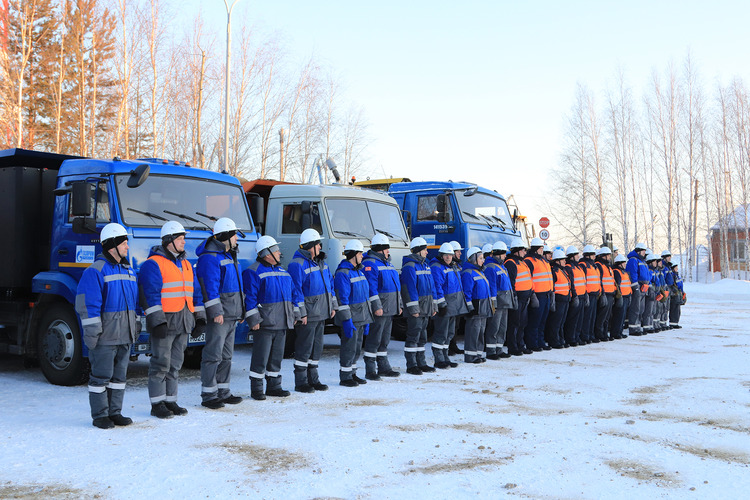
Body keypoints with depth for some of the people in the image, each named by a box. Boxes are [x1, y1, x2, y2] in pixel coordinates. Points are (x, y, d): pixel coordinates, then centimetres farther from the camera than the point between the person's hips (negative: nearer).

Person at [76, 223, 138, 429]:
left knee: (119, 375, 12)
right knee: (101, 376, 0)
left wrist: (135, 326, 19)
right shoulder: (95, 271, -11)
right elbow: (87, 304, -15)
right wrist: (92, 332, -18)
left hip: (124, 335, 8)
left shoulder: (128, 271, 15)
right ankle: (99, 415, 9)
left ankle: (115, 412, 21)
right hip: (105, 336, -8)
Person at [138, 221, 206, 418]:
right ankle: (157, 404, 6)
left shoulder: (186, 264, 17)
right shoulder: (153, 264, -8)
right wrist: (157, 321, -21)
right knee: (161, 363, -2)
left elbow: (195, 292, 20)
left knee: (175, 363, 12)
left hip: (183, 323, 8)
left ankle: (170, 401, 20)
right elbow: (150, 295, -15)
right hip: (164, 322, -7)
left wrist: (200, 318, 15)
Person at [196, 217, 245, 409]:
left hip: (231, 315, 10)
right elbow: (209, 287, -19)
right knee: (213, 354, -7)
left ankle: (223, 391, 23)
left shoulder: (229, 255, 19)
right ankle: (208, 395, -1)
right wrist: (216, 312, -23)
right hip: (219, 315, -10)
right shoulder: (210, 257, -13)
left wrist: (240, 311, 24)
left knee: (226, 355, 14)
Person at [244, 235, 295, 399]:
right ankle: (256, 389, 6)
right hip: (264, 324, -7)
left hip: (282, 323, 7)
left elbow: (292, 293, 22)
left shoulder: (282, 271, 18)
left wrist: (297, 314, 17)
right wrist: (253, 320, -17)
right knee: (261, 357, -3)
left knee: (277, 356, 13)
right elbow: (249, 298, -13)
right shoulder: (253, 272, -7)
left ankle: (274, 386, 22)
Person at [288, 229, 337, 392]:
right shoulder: (297, 264, -14)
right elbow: (296, 290, -18)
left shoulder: (320, 262, 14)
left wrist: (333, 305, 16)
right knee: (304, 348, -2)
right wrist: (301, 313, -20)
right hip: (307, 315, -9)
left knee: (317, 347, 14)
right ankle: (301, 383, 6)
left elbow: (330, 283, 20)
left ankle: (313, 379, 24)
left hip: (321, 313, 9)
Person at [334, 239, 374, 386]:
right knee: (349, 348, -4)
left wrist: (367, 319, 19)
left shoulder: (358, 271, 15)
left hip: (361, 318, 9)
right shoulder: (342, 273, -15)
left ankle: (352, 374, 25)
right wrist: (347, 320, -23)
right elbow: (342, 299, -19)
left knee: (357, 347, 14)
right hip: (351, 319, -9)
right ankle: (345, 377, 5)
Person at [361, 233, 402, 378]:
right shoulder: (370, 264, -11)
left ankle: (384, 367, 23)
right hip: (378, 310, -9)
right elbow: (371, 287, -18)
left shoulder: (387, 263, 19)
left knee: (384, 339, 15)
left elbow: (396, 286, 24)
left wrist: (399, 305, 21)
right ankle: (370, 370, 0)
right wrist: (376, 307, -23)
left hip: (390, 310, 9)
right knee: (374, 339, -5)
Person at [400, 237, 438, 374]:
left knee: (422, 336, 14)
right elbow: (409, 288, -18)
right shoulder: (409, 266, -13)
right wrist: (414, 308, -21)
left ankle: (421, 363, 23)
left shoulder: (425, 264, 16)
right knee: (413, 336, -5)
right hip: (416, 307, -9)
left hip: (425, 308, 9)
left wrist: (434, 306, 17)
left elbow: (431, 286, 20)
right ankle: (411, 365, 1)